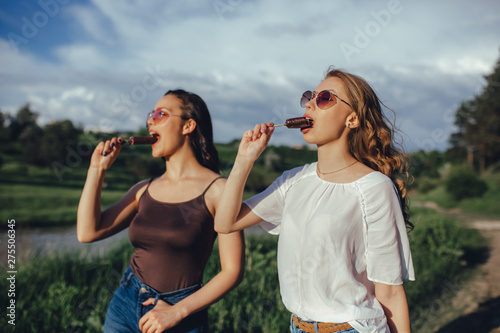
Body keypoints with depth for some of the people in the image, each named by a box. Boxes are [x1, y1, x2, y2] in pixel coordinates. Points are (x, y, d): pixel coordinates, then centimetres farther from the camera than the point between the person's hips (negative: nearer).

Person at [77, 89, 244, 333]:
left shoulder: (217, 190, -11)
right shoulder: (144, 190, 4)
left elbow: (233, 271, -12)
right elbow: (87, 232, -3)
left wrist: (177, 312, -14)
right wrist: (98, 168, -2)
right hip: (124, 305, 5)